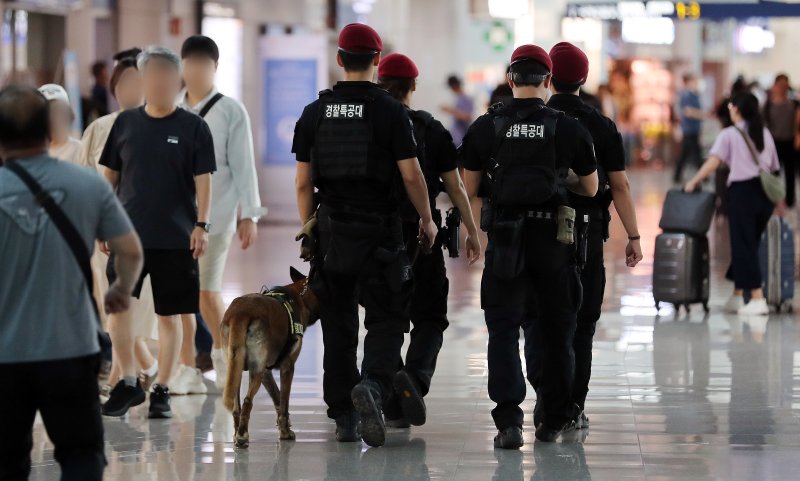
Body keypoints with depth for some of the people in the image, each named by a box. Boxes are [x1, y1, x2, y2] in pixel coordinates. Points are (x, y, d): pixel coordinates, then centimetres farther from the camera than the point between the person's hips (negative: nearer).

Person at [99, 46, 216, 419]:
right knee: (117, 305, -5)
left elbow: (203, 179, -1)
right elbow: (110, 175, 12)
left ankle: (161, 390, 13)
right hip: (128, 232, 2)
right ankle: (128, 383, 9)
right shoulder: (126, 123, 6)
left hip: (176, 237, -2)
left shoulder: (192, 127, 0)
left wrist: (201, 225, -9)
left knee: (170, 315, 3)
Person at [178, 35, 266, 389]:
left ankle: (223, 361, 17)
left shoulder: (231, 112, -3)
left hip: (214, 214, -4)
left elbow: (243, 165, -4)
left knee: (207, 291, -3)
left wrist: (249, 214, -8)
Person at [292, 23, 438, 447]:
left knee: (338, 325, 10)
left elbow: (303, 181, 5)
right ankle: (373, 385, -24)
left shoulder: (314, 113, 3)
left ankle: (344, 417, 12)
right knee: (386, 319, 3)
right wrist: (427, 220, 7)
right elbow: (411, 175, -7)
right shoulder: (390, 111, -6)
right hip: (379, 229, -3)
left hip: (332, 227, 3)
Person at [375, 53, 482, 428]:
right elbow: (455, 187, 1)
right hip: (420, 235, -1)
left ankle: (394, 409, 8)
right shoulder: (430, 129, -1)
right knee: (429, 316, 8)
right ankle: (415, 374, -21)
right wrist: (472, 232, 9)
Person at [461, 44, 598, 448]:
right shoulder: (570, 129, -2)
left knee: (503, 329, 1)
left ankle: (509, 420, -14)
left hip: (504, 238, 0)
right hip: (553, 237, 1)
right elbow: (590, 189, 9)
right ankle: (554, 419, 21)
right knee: (556, 331, 14)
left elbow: (470, 189, 5)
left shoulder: (485, 128, -2)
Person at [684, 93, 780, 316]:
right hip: (766, 192, 5)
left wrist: (693, 182, -4)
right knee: (751, 243, 14)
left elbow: (713, 162, -12)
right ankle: (738, 296, 19)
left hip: (742, 189, -5)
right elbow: (774, 167, 15)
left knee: (744, 245, -1)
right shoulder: (765, 134, 16)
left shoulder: (729, 134, 0)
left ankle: (758, 299, -7)